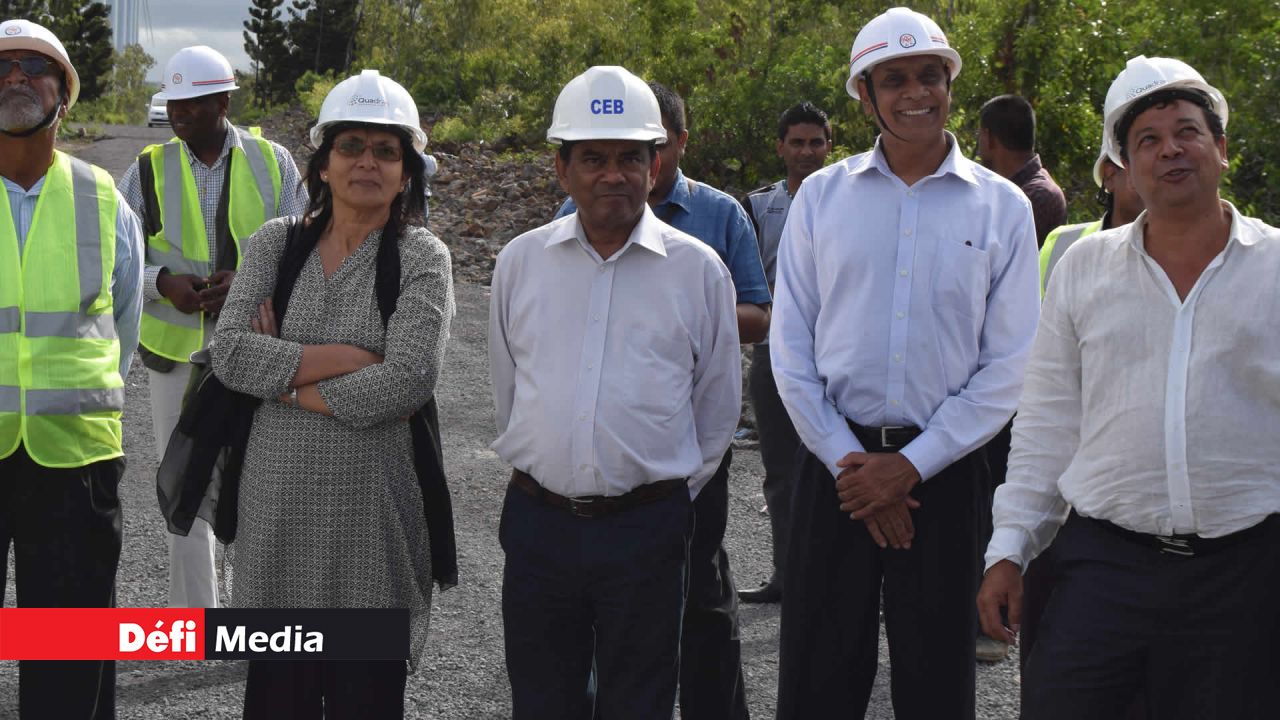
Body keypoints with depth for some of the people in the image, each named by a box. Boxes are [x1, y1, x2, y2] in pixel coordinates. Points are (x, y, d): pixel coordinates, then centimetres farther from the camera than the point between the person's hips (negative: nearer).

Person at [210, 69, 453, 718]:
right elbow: (228, 350, -7)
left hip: (370, 512, -3)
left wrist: (287, 383, -11)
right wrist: (343, 357, -14)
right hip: (277, 501, 3)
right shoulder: (275, 244, 6)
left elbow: (408, 378, -17)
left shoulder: (422, 258, -4)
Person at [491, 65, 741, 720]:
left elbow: (718, 406, 8)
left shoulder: (698, 269, -1)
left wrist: (671, 499, 10)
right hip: (538, 521, 2)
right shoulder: (520, 261, 4)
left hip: (647, 526, -2)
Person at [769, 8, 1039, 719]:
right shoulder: (821, 196, 4)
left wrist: (910, 466, -8)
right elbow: (790, 347, 3)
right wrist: (847, 461, -6)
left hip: (944, 468, 0)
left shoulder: (1002, 207, 1)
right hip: (835, 464, 1)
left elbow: (1009, 365, -1)